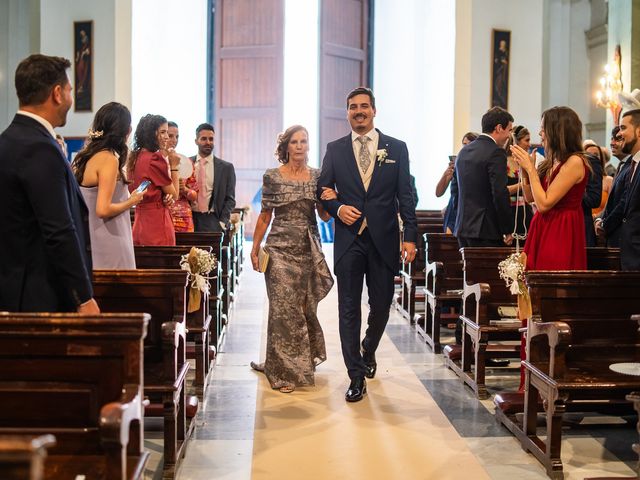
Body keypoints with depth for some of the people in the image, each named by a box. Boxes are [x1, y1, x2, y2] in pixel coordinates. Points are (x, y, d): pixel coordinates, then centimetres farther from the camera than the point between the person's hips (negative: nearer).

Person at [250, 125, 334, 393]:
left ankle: (305, 360, 30)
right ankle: (283, 371, 5)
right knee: (284, 308, -4)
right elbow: (265, 216, 4)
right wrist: (254, 248, 2)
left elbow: (324, 216, 8)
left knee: (306, 306, 9)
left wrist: (330, 200, -12)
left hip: (310, 250, 3)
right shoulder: (272, 177, 0)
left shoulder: (318, 176, 7)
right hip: (281, 249, -3)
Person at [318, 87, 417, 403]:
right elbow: (322, 190, 11)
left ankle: (368, 351, 39)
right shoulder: (335, 149, 7)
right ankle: (357, 376, 8)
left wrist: (410, 236, -5)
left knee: (381, 305, 9)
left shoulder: (396, 148, 5)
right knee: (349, 309, 0)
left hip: (383, 240, 0)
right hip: (348, 239, 0)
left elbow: (405, 195, 2)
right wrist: (338, 208, -10)